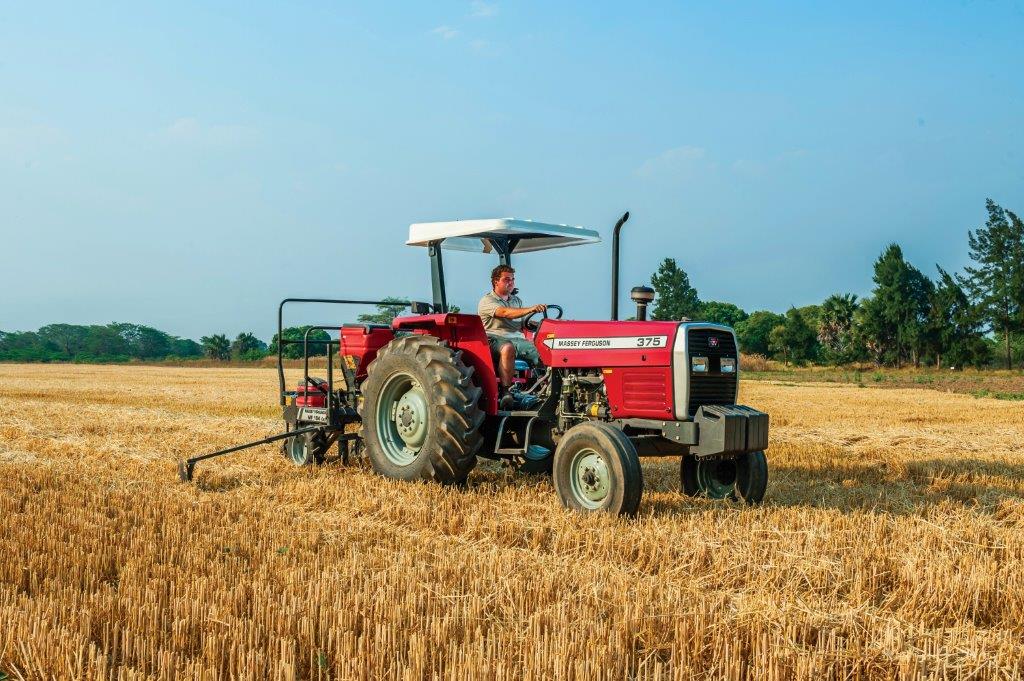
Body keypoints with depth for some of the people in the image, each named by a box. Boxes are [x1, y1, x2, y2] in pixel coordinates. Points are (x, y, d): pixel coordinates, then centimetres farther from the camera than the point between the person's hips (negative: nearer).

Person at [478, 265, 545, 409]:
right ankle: (506, 392, -41)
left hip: (518, 338, 6)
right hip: (496, 339, -6)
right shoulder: (487, 301, 0)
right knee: (508, 348, -40)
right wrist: (531, 309, -32)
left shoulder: (516, 300, 25)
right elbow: (505, 313, -19)